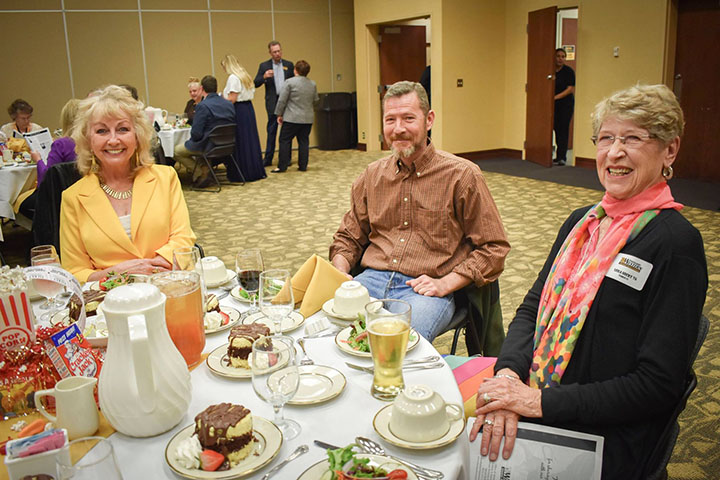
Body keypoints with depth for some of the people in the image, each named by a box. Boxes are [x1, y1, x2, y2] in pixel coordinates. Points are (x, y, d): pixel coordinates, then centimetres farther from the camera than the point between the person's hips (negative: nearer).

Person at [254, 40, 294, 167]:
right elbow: (256, 84, -2)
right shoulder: (264, 66, 4)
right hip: (272, 102, -1)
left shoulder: (289, 65, 8)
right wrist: (264, 77, -19)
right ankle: (268, 159, 7)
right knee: (271, 131, 1)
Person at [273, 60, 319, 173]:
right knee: (304, 141, 10)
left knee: (285, 141, 2)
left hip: (292, 118, -5)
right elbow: (315, 100, 15)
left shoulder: (290, 82, -10)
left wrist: (279, 114, 1)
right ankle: (303, 166, 11)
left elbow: (282, 100, -9)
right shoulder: (312, 84, 6)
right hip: (308, 118, 5)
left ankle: (282, 166, 2)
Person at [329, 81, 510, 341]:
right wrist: (339, 275, 1)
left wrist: (445, 283, -10)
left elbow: (494, 248, 2)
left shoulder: (462, 175, 0)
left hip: (426, 291, -3)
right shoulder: (372, 175, 14)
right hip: (372, 280, 4)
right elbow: (348, 238, 22)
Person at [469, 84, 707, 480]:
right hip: (533, 396, 6)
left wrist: (541, 401, -19)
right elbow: (533, 308, 8)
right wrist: (509, 373, -12)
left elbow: (659, 384, -15)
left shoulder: (676, 244, -13)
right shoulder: (583, 221, 10)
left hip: (603, 438, -6)